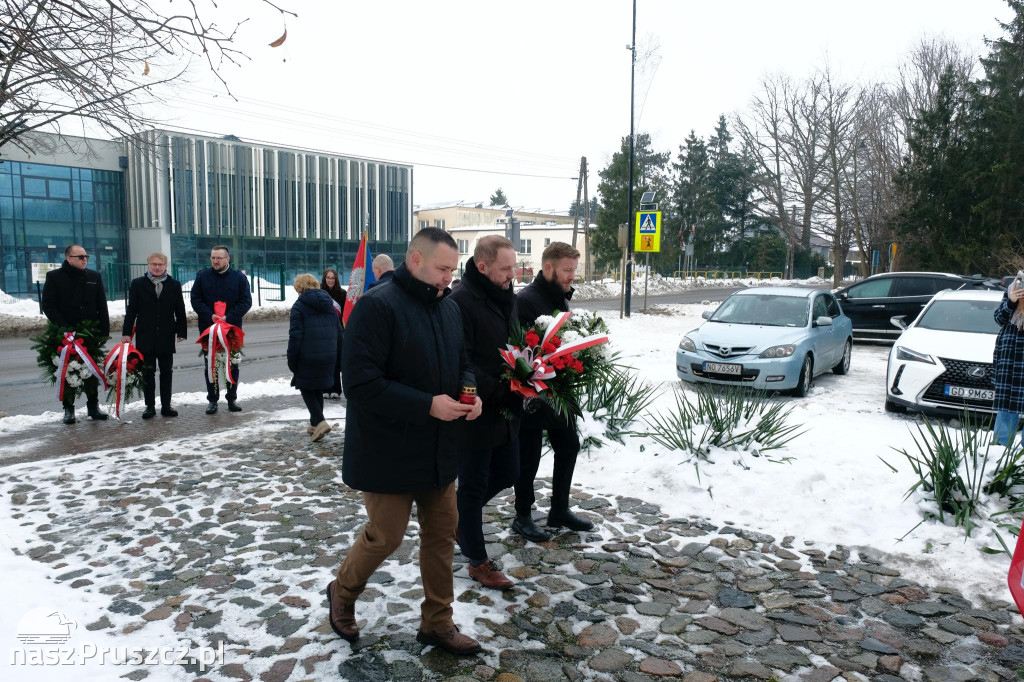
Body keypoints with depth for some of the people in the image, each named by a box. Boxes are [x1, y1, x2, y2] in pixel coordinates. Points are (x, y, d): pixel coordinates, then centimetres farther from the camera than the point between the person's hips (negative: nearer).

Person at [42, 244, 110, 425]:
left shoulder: (94, 277, 9)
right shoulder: (54, 277, 0)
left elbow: (102, 306, 9)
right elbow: (48, 305, -4)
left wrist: (104, 330, 2)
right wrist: (63, 326, -15)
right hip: (66, 335, -2)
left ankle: (93, 407, 16)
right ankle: (68, 409, 11)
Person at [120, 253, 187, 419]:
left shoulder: (174, 285, 7)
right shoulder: (138, 284, 4)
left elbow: (180, 310, 7)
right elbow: (131, 310, 1)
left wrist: (182, 331, 3)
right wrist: (126, 333, -4)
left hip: (167, 337, 1)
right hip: (145, 337, -1)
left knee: (166, 372, 7)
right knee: (147, 373, 4)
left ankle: (166, 406, 13)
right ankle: (150, 406, 12)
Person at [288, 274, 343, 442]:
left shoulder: (299, 306, -7)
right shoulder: (329, 305, 11)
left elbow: (295, 336, -12)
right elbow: (339, 333, 12)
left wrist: (291, 360, -4)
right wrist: (338, 360, 18)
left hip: (307, 358, -6)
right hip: (328, 357, 6)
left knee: (306, 390, 7)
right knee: (318, 390, 19)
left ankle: (320, 422, -10)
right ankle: (315, 424, 26)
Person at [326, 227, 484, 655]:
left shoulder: (449, 308, 6)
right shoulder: (377, 306, -18)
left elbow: (461, 363, 17)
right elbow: (360, 382, -24)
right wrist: (428, 405, -25)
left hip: (438, 451, 7)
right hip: (389, 452, -7)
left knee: (442, 532, 13)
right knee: (386, 536, 6)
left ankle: (437, 623, 30)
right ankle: (342, 592, 37)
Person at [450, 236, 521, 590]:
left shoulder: (508, 299, 9)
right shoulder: (462, 302, -18)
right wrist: (500, 390, -26)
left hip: (505, 411, 8)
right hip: (476, 413, -8)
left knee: (507, 474, 19)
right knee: (473, 485, 7)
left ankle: (460, 516, 43)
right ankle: (477, 561, 23)